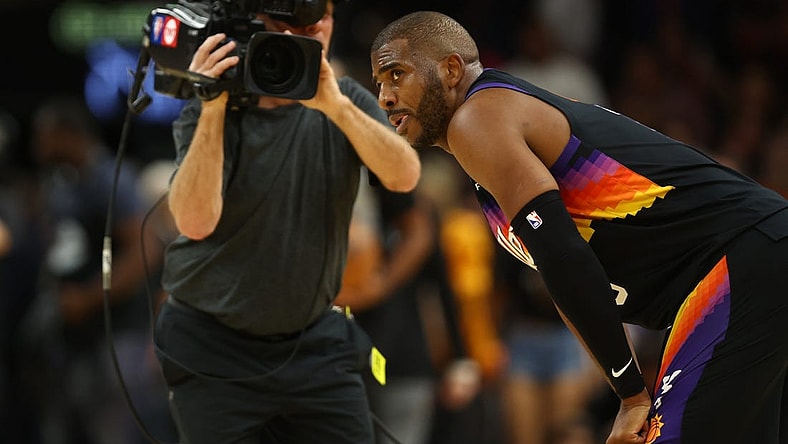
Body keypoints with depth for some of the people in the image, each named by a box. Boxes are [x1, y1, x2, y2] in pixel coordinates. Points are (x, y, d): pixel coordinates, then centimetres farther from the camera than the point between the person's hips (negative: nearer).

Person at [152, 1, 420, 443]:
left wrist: (335, 105, -32)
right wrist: (213, 109, -34)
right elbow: (196, 221, -27)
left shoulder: (346, 100, 0)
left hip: (317, 341, 3)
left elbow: (404, 175, -18)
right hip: (215, 350, -3)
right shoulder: (212, 113, -11)